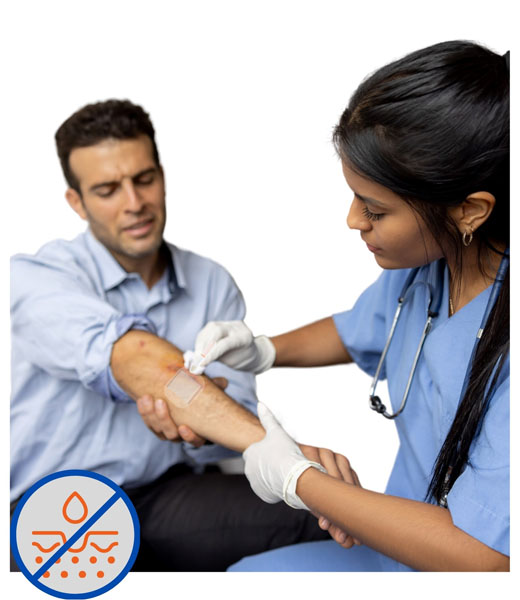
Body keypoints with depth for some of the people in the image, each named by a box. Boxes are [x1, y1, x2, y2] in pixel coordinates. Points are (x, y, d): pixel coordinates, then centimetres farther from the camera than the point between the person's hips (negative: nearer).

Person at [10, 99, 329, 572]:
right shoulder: (35, 278, -11)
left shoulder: (213, 284, 3)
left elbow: (239, 416, -6)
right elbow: (139, 361, -31)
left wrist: (196, 427, -32)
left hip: (167, 495, 4)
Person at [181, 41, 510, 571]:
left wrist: (297, 480, -19)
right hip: (406, 539, 7)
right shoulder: (423, 266, -6)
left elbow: (477, 555, -29)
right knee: (242, 577, 9)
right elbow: (355, 331, 16)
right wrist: (264, 353, -1)